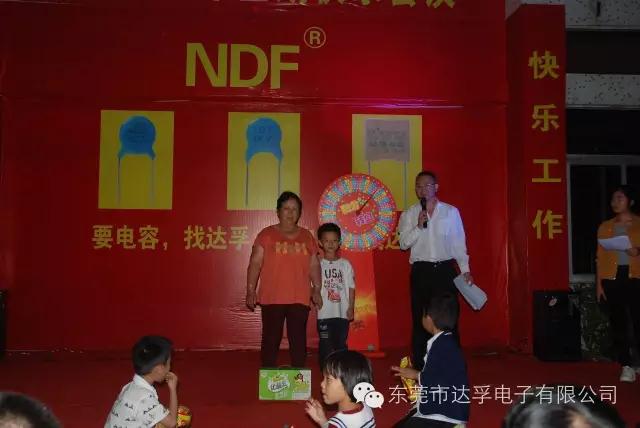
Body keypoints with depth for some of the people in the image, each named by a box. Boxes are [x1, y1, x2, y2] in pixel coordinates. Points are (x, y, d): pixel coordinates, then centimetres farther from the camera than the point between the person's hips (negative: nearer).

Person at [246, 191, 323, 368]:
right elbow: (255, 263, -1)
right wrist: (251, 291, -7)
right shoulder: (267, 234, 1)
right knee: (271, 340, 3)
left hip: (299, 299, 2)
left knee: (298, 340, 5)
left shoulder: (307, 236, 10)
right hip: (272, 298, -2)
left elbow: (314, 265, 12)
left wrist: (317, 289, 4)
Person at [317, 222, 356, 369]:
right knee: (325, 345, 6)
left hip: (342, 312, 1)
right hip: (324, 313, -1)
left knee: (341, 344, 9)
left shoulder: (345, 264, 4)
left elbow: (351, 287, 5)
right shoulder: (318, 264, 1)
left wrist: (351, 307, -1)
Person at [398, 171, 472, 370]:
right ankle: (419, 366, 17)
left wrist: (465, 269, 4)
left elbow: (459, 242, 6)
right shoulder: (409, 214, 4)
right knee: (420, 319, 6)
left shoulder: (451, 211, 4)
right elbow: (403, 243, -3)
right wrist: (419, 226, -16)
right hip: (421, 271, 0)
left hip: (445, 269, 0)